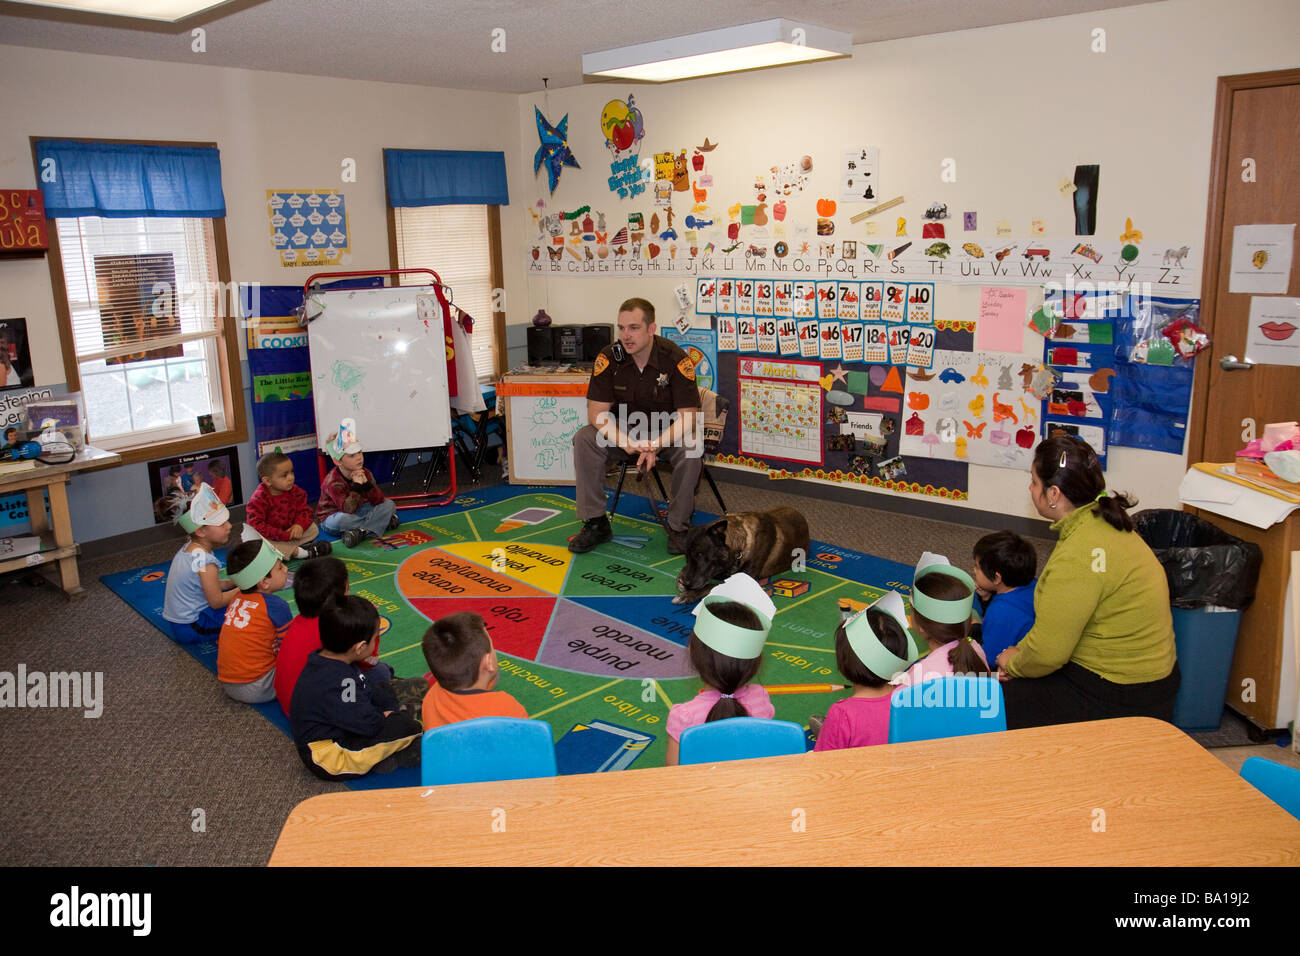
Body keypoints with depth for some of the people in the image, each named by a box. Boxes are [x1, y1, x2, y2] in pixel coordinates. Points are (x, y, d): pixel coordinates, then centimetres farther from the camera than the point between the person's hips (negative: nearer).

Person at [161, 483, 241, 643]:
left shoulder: (188, 548, 3)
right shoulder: (204, 561, -27)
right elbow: (216, 602, -18)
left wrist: (235, 582, 3)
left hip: (177, 621, 10)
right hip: (190, 629, -10)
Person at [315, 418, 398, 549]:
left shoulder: (365, 473, -7)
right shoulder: (332, 481, -24)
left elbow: (379, 501, -12)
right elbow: (348, 510, -34)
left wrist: (367, 484, -26)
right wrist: (356, 486, -38)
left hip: (357, 512, 6)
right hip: (332, 517, -6)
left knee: (389, 505, -8)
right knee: (340, 520, -42)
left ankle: (360, 531, -24)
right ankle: (383, 521, -23)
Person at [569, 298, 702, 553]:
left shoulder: (675, 358, -20)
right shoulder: (608, 357, -14)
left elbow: (687, 417, -21)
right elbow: (597, 412, -15)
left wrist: (655, 446, -38)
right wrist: (627, 443, -33)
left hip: (666, 432, -2)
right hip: (623, 429, 2)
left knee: (692, 448, -33)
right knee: (583, 439, -23)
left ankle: (678, 526, -15)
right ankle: (595, 523, -13)